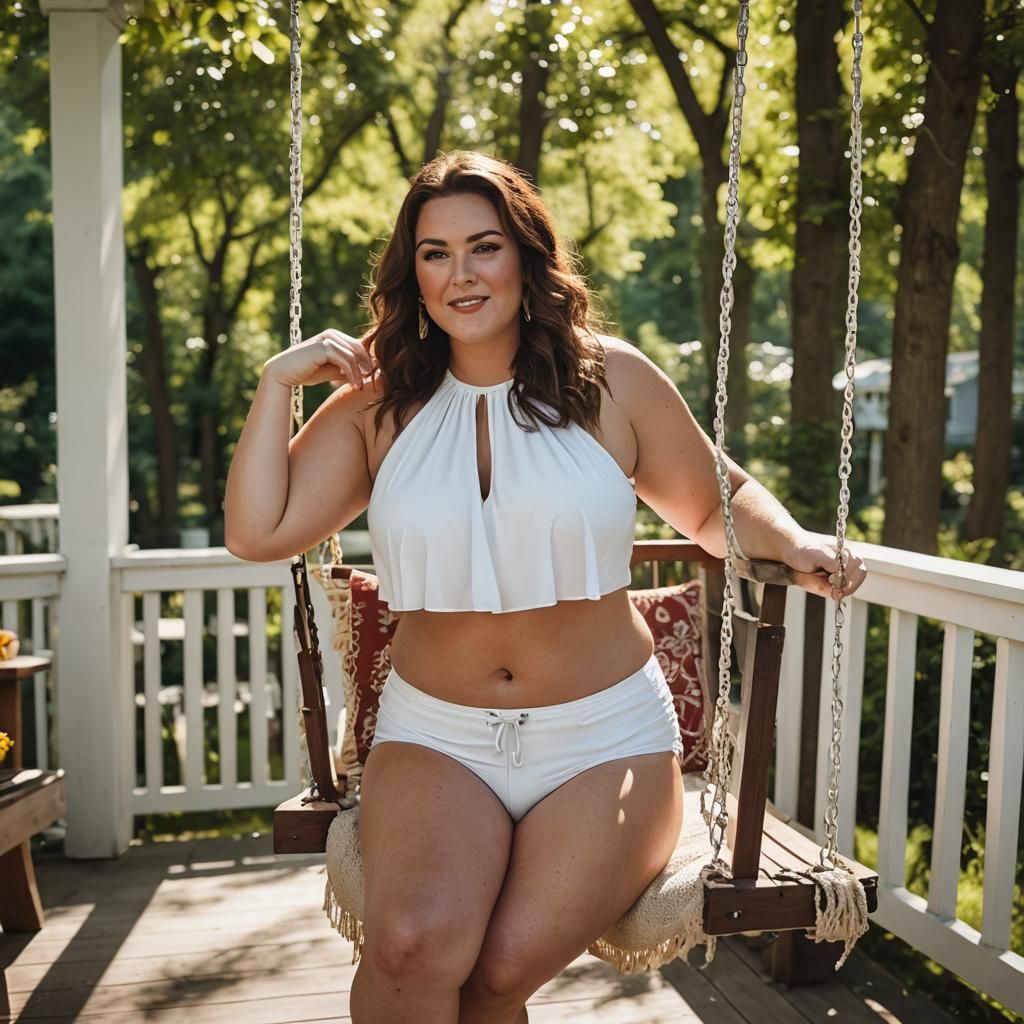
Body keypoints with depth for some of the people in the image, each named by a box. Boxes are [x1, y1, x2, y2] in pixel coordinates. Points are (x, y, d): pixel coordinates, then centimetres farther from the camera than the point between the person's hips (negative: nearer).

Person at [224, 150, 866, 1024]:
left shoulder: (613, 380, 1)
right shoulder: (379, 404, 4)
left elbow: (717, 503, 12)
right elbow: (257, 533, -1)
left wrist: (794, 543, -7)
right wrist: (279, 381, -4)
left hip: (606, 738, 0)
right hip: (435, 736, 1)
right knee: (412, 945, -28)